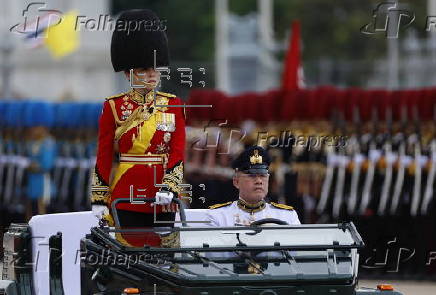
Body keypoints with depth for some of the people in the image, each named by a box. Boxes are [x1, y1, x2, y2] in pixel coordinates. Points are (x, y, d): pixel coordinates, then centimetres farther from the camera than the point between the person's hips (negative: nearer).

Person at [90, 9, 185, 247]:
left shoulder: (173, 105, 7)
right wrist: (99, 201, -3)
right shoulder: (114, 107, 2)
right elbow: (103, 157, 2)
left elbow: (178, 152, 0)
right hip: (125, 198, -2)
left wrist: (168, 189, -14)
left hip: (162, 198, 2)